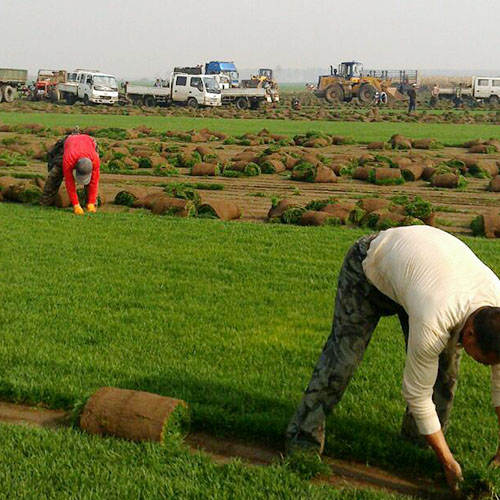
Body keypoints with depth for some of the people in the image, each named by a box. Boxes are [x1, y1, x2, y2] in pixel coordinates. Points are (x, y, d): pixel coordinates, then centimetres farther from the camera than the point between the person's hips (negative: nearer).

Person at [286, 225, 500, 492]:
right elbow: (417, 394, -30)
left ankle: (417, 443, 13)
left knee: (444, 363, -4)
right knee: (343, 354, -11)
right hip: (369, 265, -6)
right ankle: (303, 442, 2)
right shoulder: (433, 324, -44)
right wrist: (448, 462, -22)